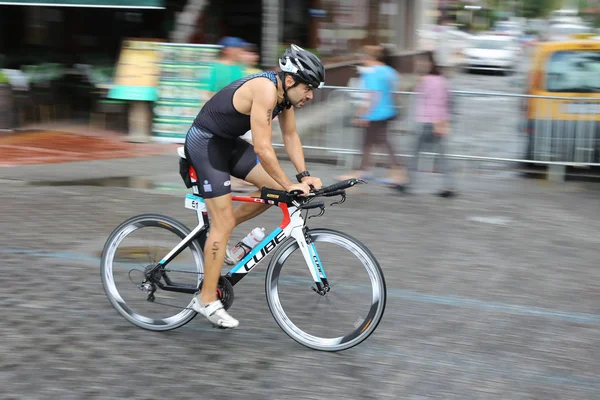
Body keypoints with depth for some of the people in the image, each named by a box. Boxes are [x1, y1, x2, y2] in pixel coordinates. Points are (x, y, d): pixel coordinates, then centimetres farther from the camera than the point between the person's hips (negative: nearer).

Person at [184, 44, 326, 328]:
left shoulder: (285, 92, -2)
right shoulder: (265, 90, -30)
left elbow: (290, 135, 7)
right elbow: (262, 149, -32)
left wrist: (304, 175, -4)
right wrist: (290, 186, -26)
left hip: (228, 142, 9)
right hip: (204, 143, -9)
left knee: (276, 187, 0)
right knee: (224, 223, -9)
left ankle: (217, 230, 14)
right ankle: (207, 300, -1)